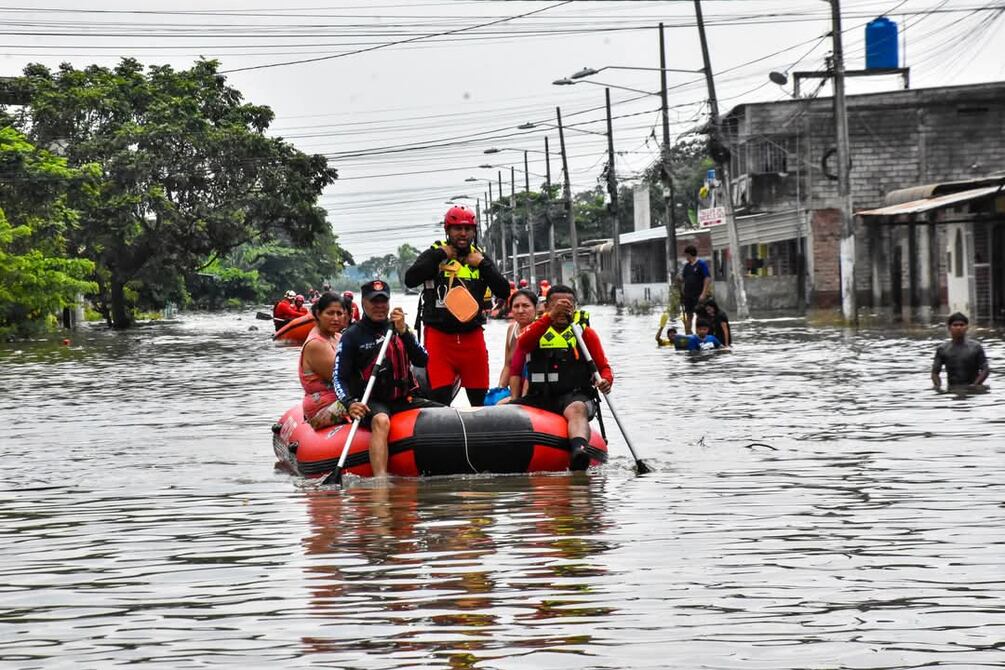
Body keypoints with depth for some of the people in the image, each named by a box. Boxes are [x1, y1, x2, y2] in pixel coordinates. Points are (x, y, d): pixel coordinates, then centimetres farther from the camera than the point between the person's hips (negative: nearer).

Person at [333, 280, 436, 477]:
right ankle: (380, 480, -53)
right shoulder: (352, 335, 1)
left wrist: (404, 332, -12)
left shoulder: (398, 329, 13)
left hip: (402, 400, 5)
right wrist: (349, 403, -24)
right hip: (370, 404, -5)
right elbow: (338, 377, -5)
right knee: (381, 420, -38)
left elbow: (422, 361, 1)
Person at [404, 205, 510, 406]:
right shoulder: (433, 255, 4)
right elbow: (410, 280, -13)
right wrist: (439, 255, -11)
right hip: (439, 337, -3)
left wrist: (482, 265, -5)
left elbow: (503, 291, 2)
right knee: (440, 398, -9)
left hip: (472, 337, 3)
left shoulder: (481, 259, 12)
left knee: (479, 397, 8)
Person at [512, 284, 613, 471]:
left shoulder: (585, 333, 13)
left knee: (576, 410, -38)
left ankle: (579, 450, -66)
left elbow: (604, 367, 10)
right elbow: (523, 343, -10)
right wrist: (550, 316, -23)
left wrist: (606, 381, -16)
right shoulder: (537, 329, 15)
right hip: (539, 398, 5)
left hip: (575, 396, -5)